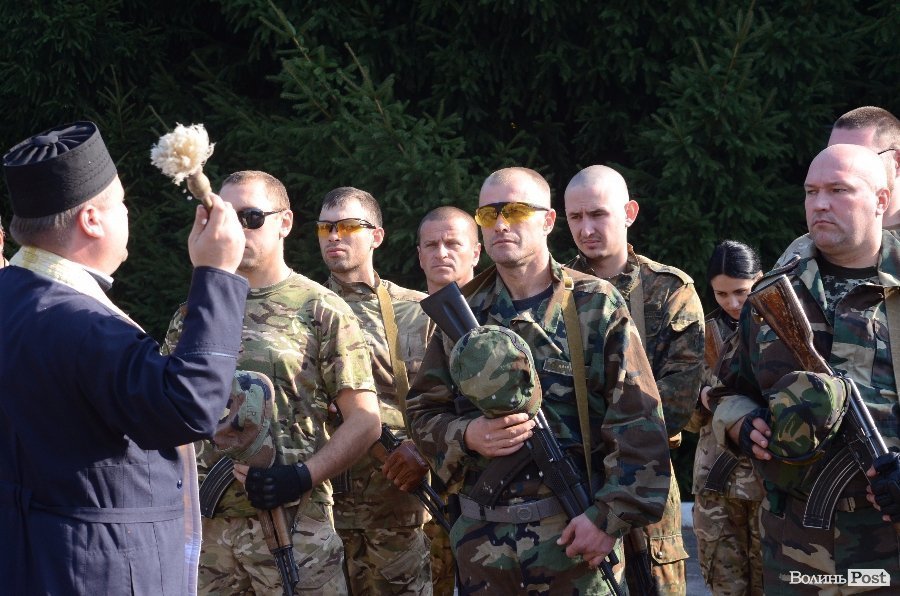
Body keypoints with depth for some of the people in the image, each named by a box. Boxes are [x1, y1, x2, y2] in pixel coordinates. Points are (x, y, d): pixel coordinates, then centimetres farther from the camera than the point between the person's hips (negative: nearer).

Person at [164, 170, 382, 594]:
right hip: (204, 526, 4)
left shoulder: (322, 311, 0)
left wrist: (302, 476, -17)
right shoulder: (193, 314, 12)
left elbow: (364, 421, -4)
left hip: (295, 527, -4)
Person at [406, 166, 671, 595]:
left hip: (576, 536, -3)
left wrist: (611, 518, -13)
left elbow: (638, 423, -5)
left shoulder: (596, 306, -1)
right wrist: (465, 435, -9)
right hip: (481, 540, 3)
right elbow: (423, 410, 12)